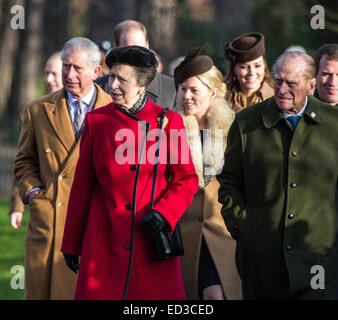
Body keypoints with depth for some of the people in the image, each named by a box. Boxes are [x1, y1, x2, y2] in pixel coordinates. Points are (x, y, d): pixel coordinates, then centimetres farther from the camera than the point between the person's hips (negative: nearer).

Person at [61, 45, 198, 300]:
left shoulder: (168, 122, 2)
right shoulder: (96, 121, 5)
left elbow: (187, 180, 5)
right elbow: (82, 185, 9)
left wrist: (163, 214, -13)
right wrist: (71, 244, 10)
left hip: (151, 240, -1)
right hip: (105, 240, 1)